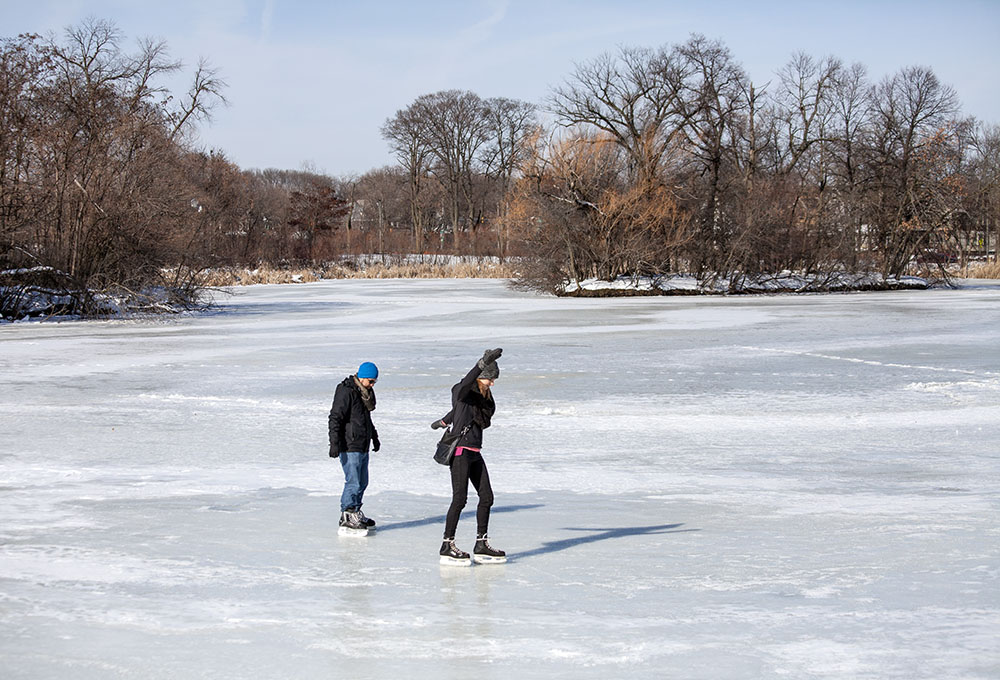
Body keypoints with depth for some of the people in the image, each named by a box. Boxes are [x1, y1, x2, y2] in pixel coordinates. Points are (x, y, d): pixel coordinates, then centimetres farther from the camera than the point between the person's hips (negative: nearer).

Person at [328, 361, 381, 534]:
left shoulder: (366, 392, 13)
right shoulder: (346, 392, -16)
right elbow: (335, 418, -18)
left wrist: (374, 437, 35)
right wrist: (334, 443, -23)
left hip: (363, 447, 9)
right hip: (349, 447, -9)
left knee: (362, 482, 15)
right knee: (353, 483, -9)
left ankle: (355, 514, 26)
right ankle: (347, 518, -2)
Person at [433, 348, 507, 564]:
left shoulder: (482, 397, 15)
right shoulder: (462, 392, -9)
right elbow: (465, 385, -36)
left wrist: (443, 421, 51)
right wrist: (482, 364, -49)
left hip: (475, 453, 9)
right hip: (460, 451, -9)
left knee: (487, 497, 5)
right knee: (460, 498, -10)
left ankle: (481, 545, 10)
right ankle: (447, 546, -5)